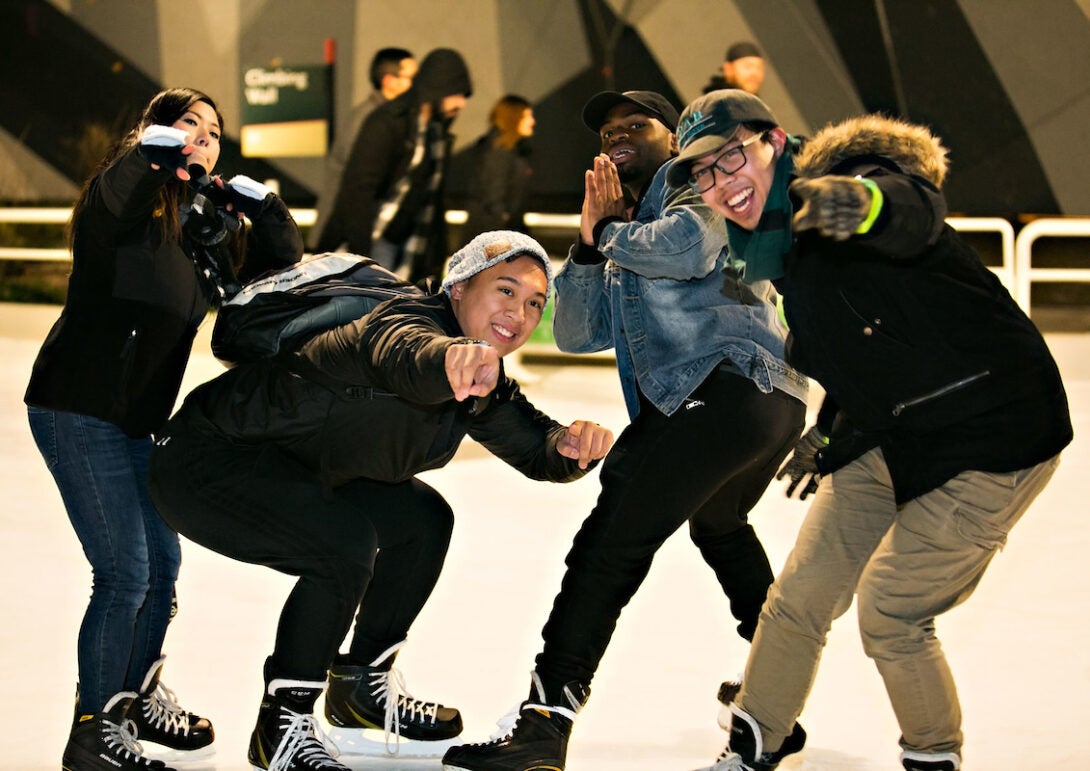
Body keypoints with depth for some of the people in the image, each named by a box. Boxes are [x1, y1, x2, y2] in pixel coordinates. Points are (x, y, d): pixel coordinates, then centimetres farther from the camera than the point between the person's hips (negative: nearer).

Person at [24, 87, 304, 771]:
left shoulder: (205, 228, 10)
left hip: (135, 419, 9)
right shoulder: (129, 202, -13)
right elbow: (112, 195, -36)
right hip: (78, 409, -9)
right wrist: (154, 150, -49)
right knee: (125, 572, -9)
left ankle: (139, 695, 38)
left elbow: (279, 274, 11)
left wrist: (264, 208, -4)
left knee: (163, 561, 18)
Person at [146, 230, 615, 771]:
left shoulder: (484, 388, 2)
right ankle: (282, 727, -12)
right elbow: (406, 353, -51)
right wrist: (453, 359, -76)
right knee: (345, 544, -28)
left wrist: (573, 445, -21)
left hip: (290, 471, 10)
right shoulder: (410, 318, -27)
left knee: (421, 520, 14)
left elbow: (538, 451, 4)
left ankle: (363, 686, 30)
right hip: (208, 459, -10)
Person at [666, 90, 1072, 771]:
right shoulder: (783, 244, 5)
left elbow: (914, 216, -47)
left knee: (888, 611, -7)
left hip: (993, 436, -8)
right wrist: (830, 433, 16)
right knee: (799, 598, 8)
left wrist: (862, 201, -68)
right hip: (892, 438, 8)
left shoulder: (857, 176, -21)